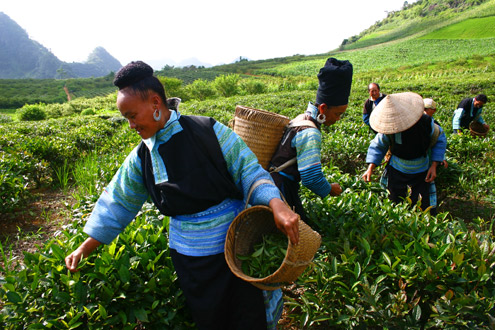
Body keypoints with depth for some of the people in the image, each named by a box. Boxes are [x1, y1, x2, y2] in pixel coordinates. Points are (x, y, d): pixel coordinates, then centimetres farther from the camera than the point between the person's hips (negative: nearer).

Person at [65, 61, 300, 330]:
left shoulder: (208, 131, -11)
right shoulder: (141, 158, 3)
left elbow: (248, 170, -10)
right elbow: (117, 202, 11)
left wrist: (276, 204, -27)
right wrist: (84, 249, 14)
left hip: (235, 246, -3)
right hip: (189, 256, 4)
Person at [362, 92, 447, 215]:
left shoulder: (425, 122, -20)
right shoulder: (387, 130, -19)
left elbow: (440, 139, -1)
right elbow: (377, 146, -1)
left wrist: (434, 166, -8)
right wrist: (370, 168, -14)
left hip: (421, 172, 0)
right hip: (397, 171, 0)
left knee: (423, 209, -2)